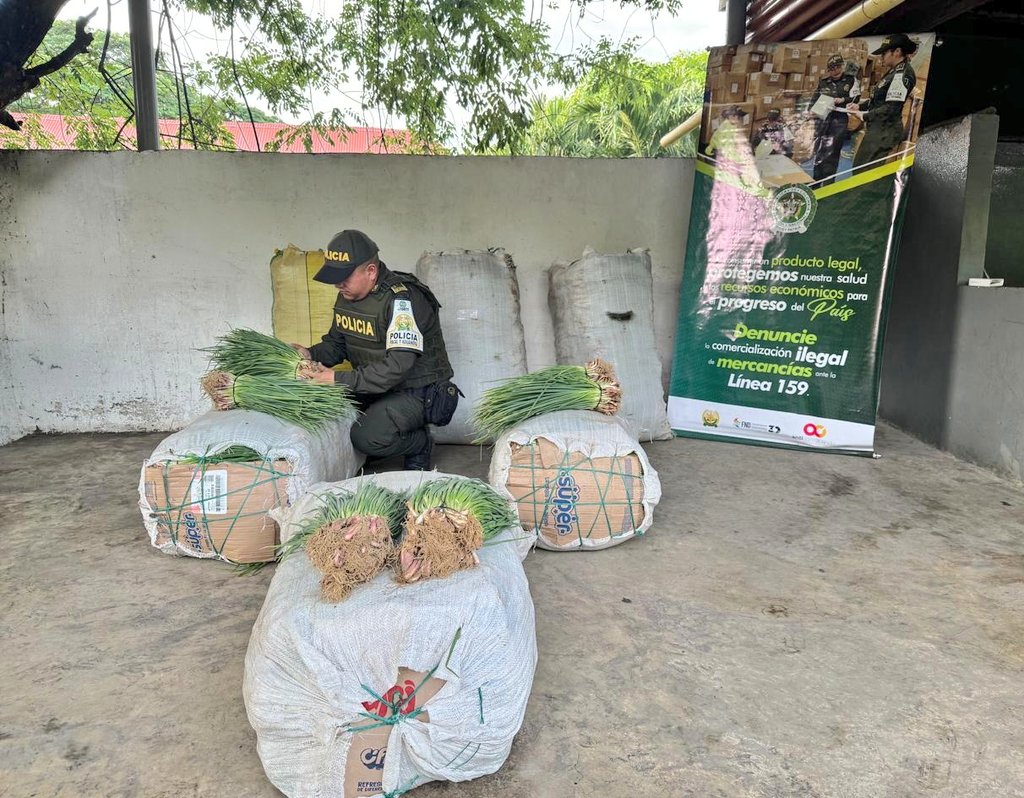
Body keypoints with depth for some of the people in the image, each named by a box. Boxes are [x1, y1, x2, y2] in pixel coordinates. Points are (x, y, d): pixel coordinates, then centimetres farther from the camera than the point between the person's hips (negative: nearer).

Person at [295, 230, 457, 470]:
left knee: (367, 437, -30)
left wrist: (341, 380, -32)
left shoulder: (400, 299, -23)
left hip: (417, 391, -9)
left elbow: (398, 365, -32)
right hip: (374, 385, 9)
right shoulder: (347, 295, 4)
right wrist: (311, 354, -7)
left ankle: (420, 444, 2)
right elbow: (336, 343, 16)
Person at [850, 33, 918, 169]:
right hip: (879, 128, 11)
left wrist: (865, 116, -12)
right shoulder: (896, 71, 15)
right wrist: (860, 107, 15)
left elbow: (891, 109, -23)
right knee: (858, 166, 15)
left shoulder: (902, 74, -18)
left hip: (884, 131, -11)